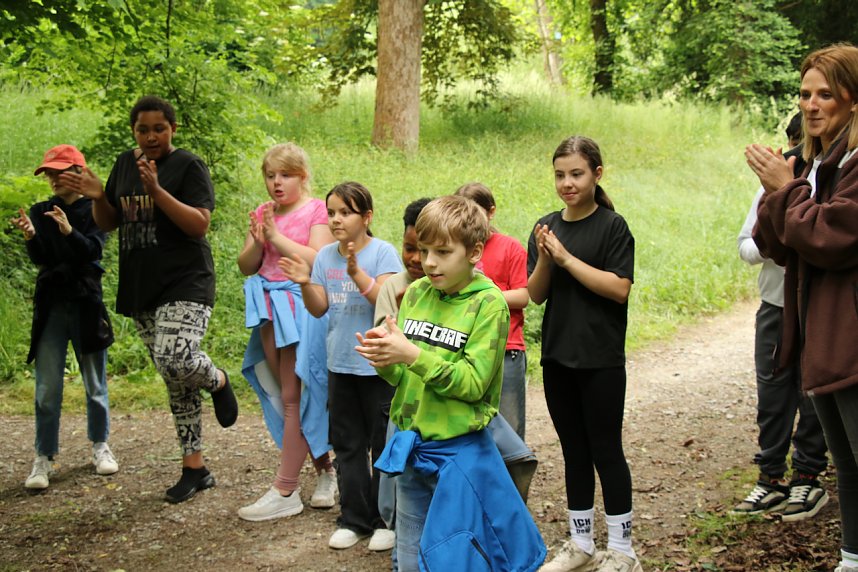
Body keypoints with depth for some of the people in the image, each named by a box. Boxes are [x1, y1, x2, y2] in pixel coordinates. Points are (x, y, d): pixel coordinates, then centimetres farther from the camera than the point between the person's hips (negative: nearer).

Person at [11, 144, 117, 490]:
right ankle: (43, 458, -1)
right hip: (51, 306, 1)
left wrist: (70, 232, -33)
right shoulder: (40, 212, 7)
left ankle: (99, 445, 24)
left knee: (95, 382, 8)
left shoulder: (95, 211, 0)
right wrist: (30, 236, -25)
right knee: (47, 387, -3)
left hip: (86, 304, -1)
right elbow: (38, 258, -4)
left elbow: (92, 250, -15)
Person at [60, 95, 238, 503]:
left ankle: (217, 380, 7)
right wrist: (97, 197, -3)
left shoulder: (188, 166, -6)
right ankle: (194, 468, 15)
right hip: (141, 289, 6)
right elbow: (108, 223, 17)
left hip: (184, 286, -6)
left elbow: (199, 224, -15)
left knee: (174, 360, -27)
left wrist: (156, 190, -24)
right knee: (176, 382, 9)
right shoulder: (125, 164, 13)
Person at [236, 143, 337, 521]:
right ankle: (324, 470, 22)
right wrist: (258, 241, -10)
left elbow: (319, 260, -16)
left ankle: (285, 491, -3)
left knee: (292, 398, -5)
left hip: (303, 307, -6)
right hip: (271, 309, 7)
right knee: (285, 396, 9)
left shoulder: (317, 211, -4)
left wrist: (277, 237, -14)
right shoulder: (263, 213, 12)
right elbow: (246, 267, 9)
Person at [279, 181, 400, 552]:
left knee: (384, 444, 5)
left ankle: (387, 520, 16)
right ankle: (354, 518, 22)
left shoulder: (382, 252, -10)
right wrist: (304, 284, -15)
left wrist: (358, 274, -34)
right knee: (348, 445, 12)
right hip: (340, 365, 5)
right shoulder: (325, 257, 3)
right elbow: (319, 309, 4)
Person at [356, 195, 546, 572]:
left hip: (460, 453, -5)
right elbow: (403, 377, 5)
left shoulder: (488, 304, -12)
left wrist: (413, 355, -26)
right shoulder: (416, 293, 3)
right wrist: (386, 361, -17)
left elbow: (472, 382, -17)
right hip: (410, 447, 5)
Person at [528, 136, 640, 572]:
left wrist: (566, 258, -19)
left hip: (601, 359, -5)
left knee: (606, 450, 1)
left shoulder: (612, 226, -7)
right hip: (557, 356, 5)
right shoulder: (547, 227, 7)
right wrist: (544, 259, -14)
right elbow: (536, 294, 5)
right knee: (574, 451, 13)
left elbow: (619, 288, -17)